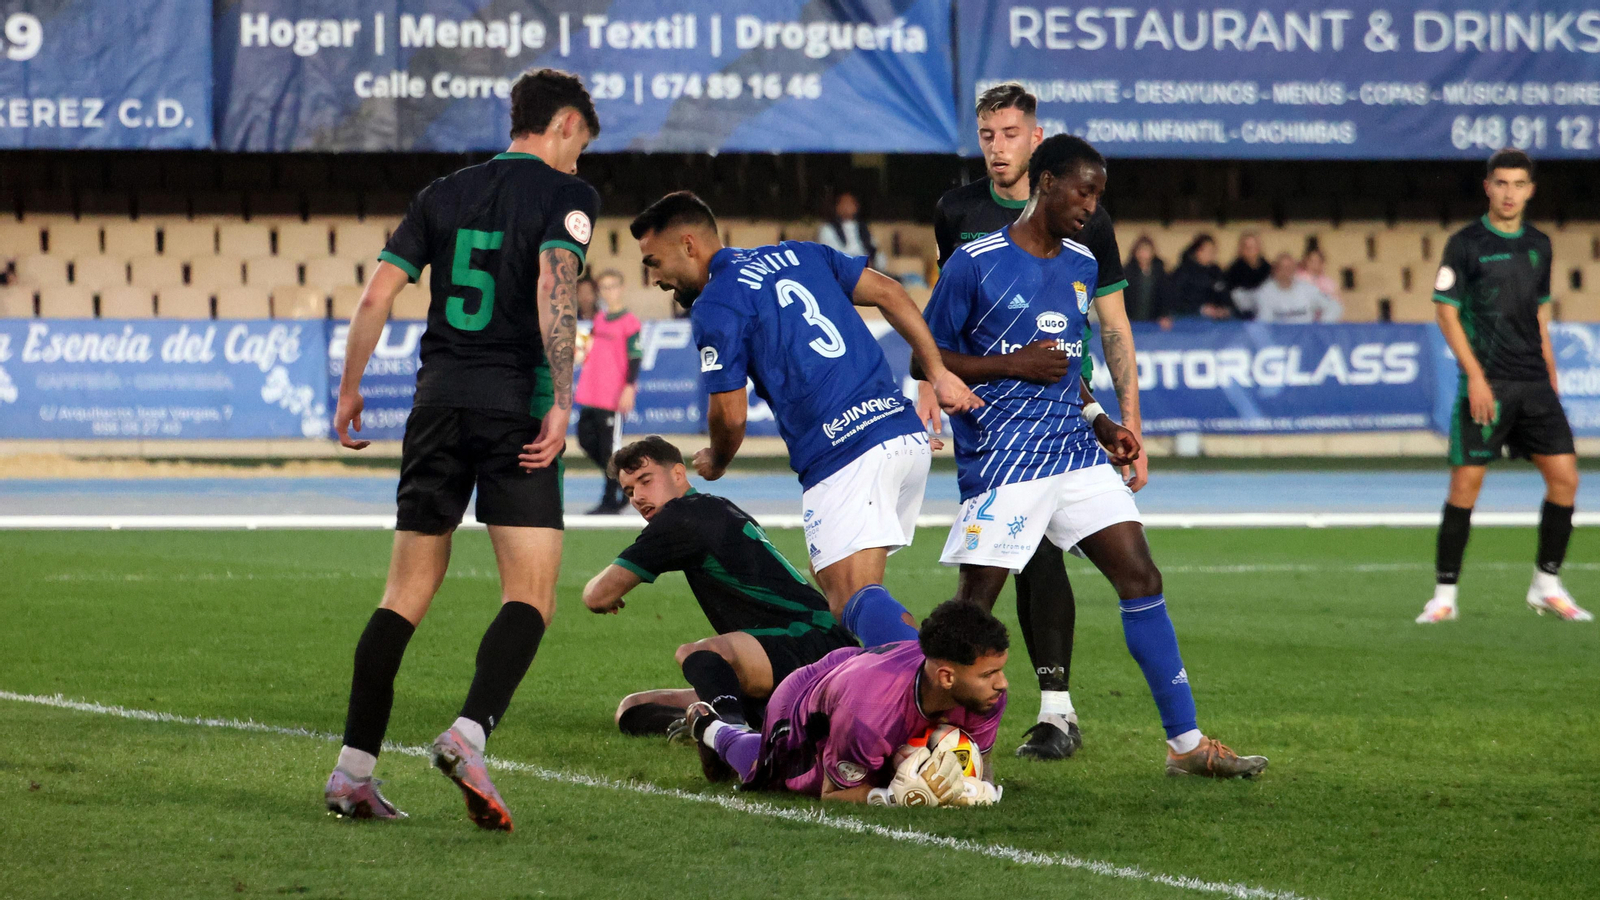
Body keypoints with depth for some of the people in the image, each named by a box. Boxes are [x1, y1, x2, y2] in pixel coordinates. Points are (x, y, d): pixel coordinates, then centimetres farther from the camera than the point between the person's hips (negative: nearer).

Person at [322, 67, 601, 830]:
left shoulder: (445, 193, 15)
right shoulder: (565, 195, 1)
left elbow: (377, 293, 9)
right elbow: (555, 288, -15)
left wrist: (350, 389, 17)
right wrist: (562, 399, -19)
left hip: (438, 398, 5)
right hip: (515, 405, -5)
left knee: (406, 594, 9)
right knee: (530, 595, -3)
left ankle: (353, 768, 4)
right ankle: (469, 734, -25)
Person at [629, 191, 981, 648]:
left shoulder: (715, 307, -4)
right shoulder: (798, 254, 19)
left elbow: (730, 415, -4)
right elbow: (889, 293, 16)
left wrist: (715, 463, 18)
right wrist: (937, 373, 16)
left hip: (842, 455, -8)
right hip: (907, 434, 8)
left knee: (854, 598, -12)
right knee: (835, 581, 16)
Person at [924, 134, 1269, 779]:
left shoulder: (1081, 265, 13)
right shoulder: (976, 264, -7)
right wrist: (1016, 366, -15)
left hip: (1074, 453, 6)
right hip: (1002, 462, -6)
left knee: (1141, 578, 0)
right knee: (972, 607, -9)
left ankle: (1186, 742, 3)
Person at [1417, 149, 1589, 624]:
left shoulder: (1538, 245, 12)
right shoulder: (1465, 244, -4)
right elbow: (1446, 311, -6)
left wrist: (1550, 374, 16)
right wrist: (1476, 377, -13)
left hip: (1535, 385, 5)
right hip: (1485, 384, -5)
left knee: (1564, 477, -3)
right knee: (1466, 483, -7)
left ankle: (1547, 585, 10)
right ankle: (1445, 593, 1)